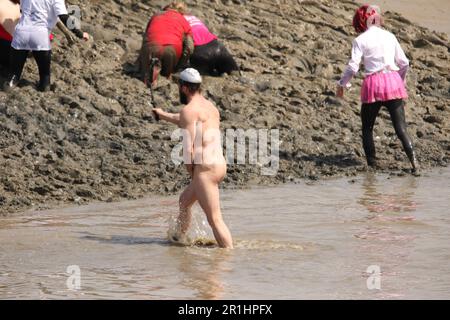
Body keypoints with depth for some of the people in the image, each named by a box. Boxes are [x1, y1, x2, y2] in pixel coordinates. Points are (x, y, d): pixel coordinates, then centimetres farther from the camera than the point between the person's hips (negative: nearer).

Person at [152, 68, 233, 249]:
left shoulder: (189, 110, -10)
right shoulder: (210, 107, 18)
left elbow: (189, 148, -17)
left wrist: (190, 171, -1)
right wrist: (163, 115, 57)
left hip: (205, 169, -10)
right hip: (219, 165, 10)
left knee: (215, 220, -10)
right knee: (184, 201, 29)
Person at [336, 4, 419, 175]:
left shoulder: (360, 40, -1)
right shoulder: (389, 36, 10)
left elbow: (353, 67, -8)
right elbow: (404, 63, 13)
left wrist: (342, 84, 7)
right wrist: (401, 80, 31)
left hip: (373, 84, -3)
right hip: (393, 81, 3)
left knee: (367, 128, 13)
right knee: (401, 127, 1)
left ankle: (372, 164, 9)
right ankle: (413, 161, -15)